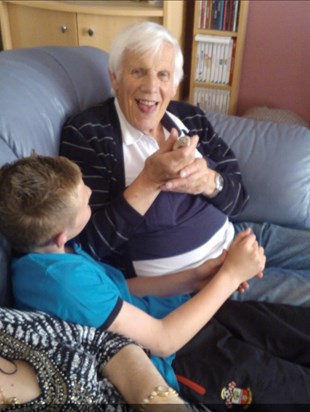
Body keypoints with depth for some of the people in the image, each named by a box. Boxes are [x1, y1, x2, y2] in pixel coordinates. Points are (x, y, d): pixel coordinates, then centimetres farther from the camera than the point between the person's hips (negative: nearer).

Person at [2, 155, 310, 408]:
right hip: (177, 361, -8)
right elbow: (163, 341, -24)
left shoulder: (45, 250, -1)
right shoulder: (63, 277, -29)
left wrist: (195, 276, -4)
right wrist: (229, 276, -19)